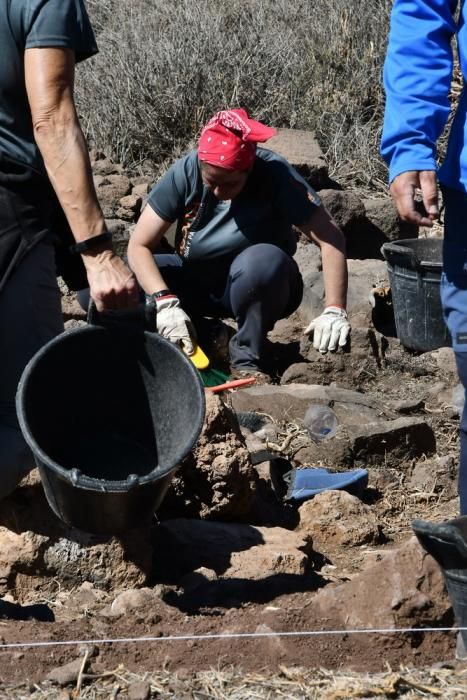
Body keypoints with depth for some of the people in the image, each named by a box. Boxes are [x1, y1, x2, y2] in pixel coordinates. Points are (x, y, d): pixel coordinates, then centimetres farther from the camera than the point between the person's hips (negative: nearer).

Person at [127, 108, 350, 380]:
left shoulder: (275, 174, -23)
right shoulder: (185, 172, -18)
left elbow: (331, 237, -26)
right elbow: (140, 245, -18)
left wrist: (334, 310, -37)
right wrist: (166, 301, -34)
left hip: (259, 287, -2)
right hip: (196, 281, 2)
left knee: (264, 259, -36)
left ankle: (248, 356, -13)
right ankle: (199, 336, 0)